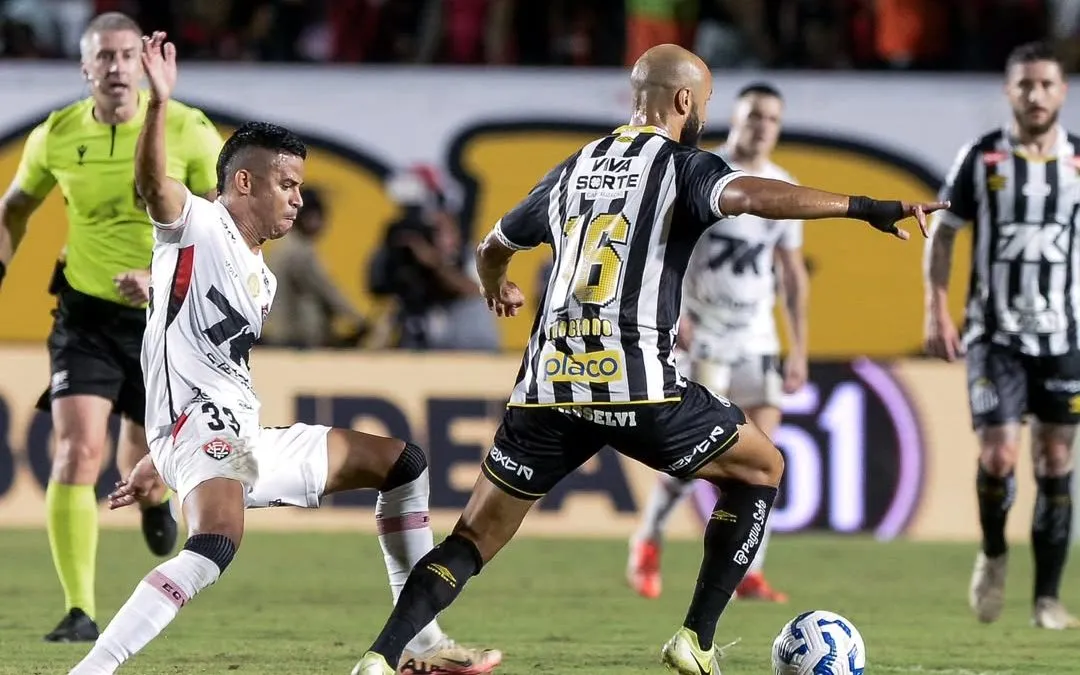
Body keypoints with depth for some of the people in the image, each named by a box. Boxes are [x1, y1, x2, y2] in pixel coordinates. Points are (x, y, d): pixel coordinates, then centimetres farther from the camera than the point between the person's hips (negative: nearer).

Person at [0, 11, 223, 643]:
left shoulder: (187, 131, -13)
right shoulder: (56, 136, -5)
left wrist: (163, 280, -26)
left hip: (166, 316, 0)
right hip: (87, 315, 0)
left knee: (145, 453, 14)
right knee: (77, 453, -17)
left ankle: (153, 497, 55)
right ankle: (80, 612, -14)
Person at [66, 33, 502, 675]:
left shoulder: (262, 279, 23)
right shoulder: (197, 225, -3)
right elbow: (152, 182, -26)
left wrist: (157, 461, 29)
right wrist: (160, 101, -41)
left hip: (250, 440, 10)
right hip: (202, 428, -10)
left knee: (401, 462, 19)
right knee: (218, 542, -39)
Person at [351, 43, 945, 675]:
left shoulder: (573, 171, 20)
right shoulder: (683, 166, 2)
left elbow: (493, 247, 36)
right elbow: (745, 195, -21)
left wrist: (497, 289, 60)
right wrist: (866, 208, -25)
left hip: (547, 386, 5)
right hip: (637, 386, -5)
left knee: (474, 539, 12)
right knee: (762, 470, 16)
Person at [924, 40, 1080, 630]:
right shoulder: (981, 158, -2)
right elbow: (943, 233, 5)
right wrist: (937, 311, -4)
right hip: (995, 333, -2)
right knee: (999, 456, -13)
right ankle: (993, 553, 17)